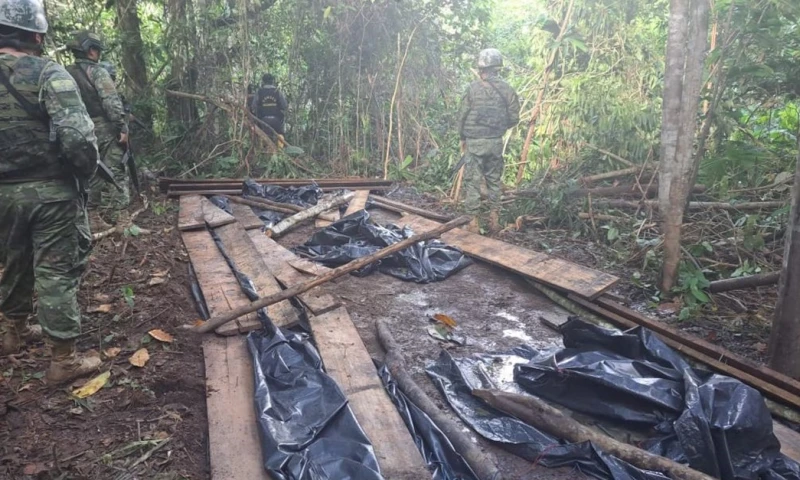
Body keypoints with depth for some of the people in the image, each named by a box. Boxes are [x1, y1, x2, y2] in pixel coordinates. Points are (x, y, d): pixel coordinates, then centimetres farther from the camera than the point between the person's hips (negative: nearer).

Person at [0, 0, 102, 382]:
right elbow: (77, 137, -25)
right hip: (52, 192, -6)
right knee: (56, 272, 0)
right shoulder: (49, 74, -15)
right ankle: (63, 360, 8)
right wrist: (86, 173, -6)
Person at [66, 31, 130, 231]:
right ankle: (122, 219, -11)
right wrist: (123, 128, -16)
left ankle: (93, 218, 17)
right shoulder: (97, 71, -8)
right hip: (104, 130, -7)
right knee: (115, 174, -7)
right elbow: (112, 102, -18)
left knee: (90, 175, 13)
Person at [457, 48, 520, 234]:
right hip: (496, 142, 3)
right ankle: (494, 219, 19)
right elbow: (514, 118, 2)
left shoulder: (473, 88, -10)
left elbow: (462, 115, -5)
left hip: (474, 142, -3)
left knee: (473, 181, 3)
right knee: (494, 180, 16)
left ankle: (474, 222, 5)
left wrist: (462, 138, 10)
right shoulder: (507, 90, -1)